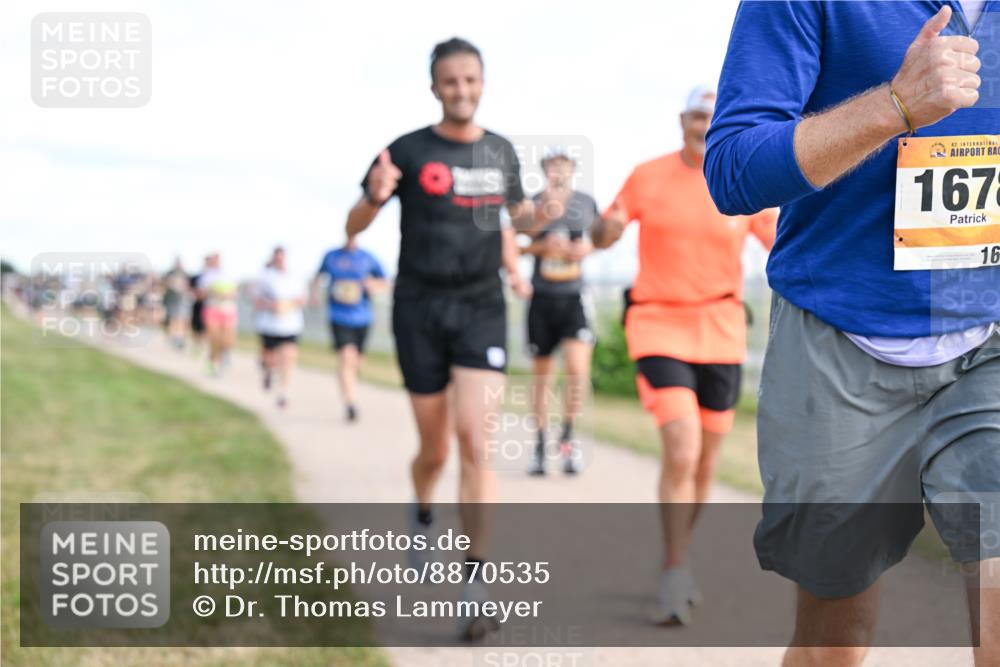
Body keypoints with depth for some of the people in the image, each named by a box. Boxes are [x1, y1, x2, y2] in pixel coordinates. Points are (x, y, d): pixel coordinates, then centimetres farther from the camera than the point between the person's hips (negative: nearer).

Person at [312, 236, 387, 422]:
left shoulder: (368, 258, 3)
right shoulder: (331, 256, 5)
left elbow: (384, 282, 9)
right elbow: (319, 274, 23)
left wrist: (373, 284, -12)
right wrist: (315, 290, 5)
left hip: (362, 318, 2)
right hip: (339, 317, -2)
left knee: (355, 363, 11)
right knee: (346, 357, -19)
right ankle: (350, 403, -22)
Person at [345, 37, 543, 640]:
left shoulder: (502, 152, 8)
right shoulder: (409, 151, -3)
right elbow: (354, 228, -1)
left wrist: (516, 272, 5)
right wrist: (375, 196, -23)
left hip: (483, 309, 1)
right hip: (420, 311, -1)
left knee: (475, 441, -14)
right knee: (435, 450, 9)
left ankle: (476, 585, -11)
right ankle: (423, 517, 44)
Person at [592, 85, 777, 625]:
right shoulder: (647, 176, 0)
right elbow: (602, 236, 8)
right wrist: (607, 227, -15)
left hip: (720, 332, 3)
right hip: (658, 326, -2)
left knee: (705, 461, 10)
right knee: (681, 450, -19)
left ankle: (678, 563, 33)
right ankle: (675, 576, -4)